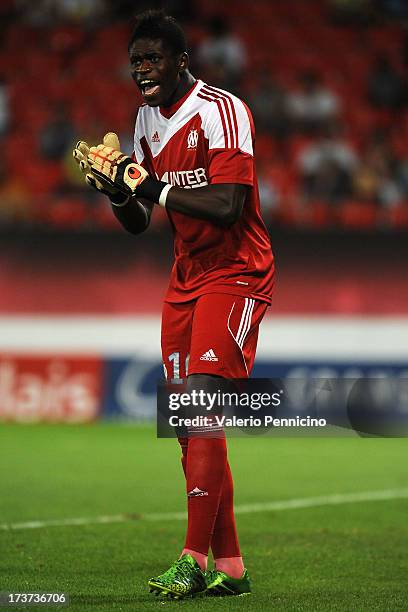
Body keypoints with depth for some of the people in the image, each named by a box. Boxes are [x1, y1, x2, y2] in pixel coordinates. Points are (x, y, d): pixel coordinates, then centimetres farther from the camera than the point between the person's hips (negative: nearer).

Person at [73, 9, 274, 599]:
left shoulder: (221, 111, -15)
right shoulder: (147, 119, 10)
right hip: (186, 277, 8)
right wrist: (116, 189, -7)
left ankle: (195, 560, -14)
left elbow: (227, 207, -25)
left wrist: (155, 187, -24)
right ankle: (228, 567, 8)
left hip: (235, 273, -8)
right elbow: (138, 223, 13)